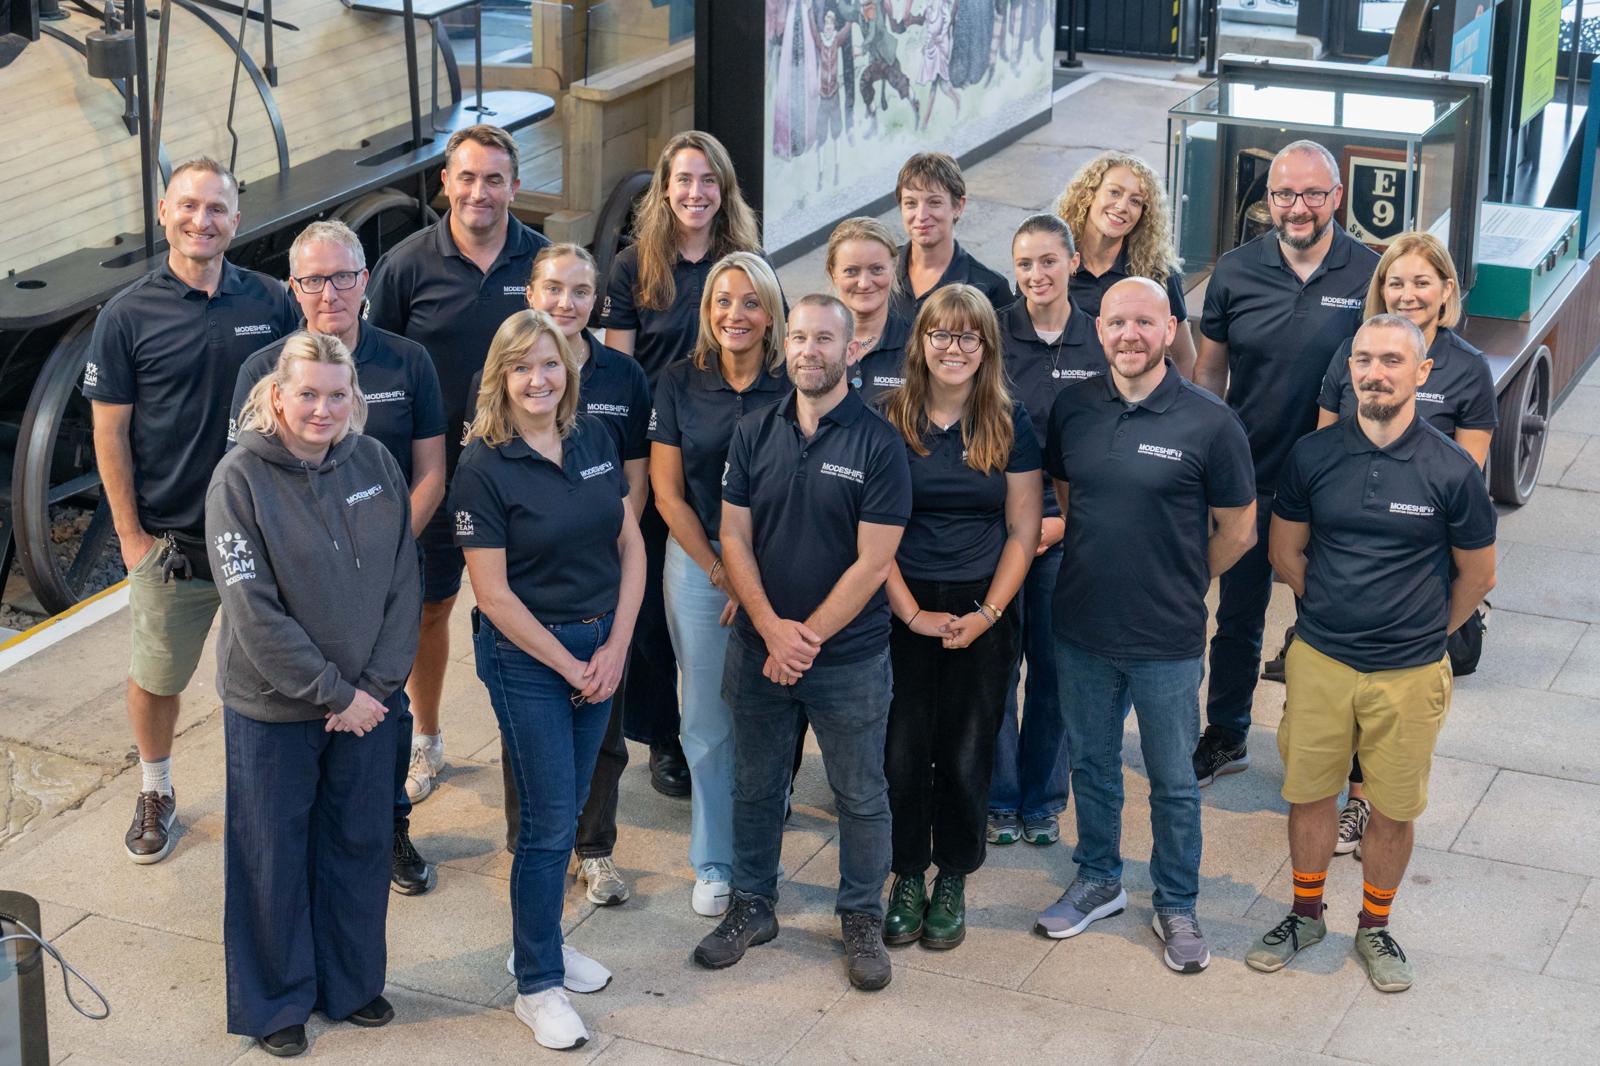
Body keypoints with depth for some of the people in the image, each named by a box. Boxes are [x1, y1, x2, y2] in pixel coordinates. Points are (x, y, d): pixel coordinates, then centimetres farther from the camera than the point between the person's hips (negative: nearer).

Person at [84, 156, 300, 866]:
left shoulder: (271, 302, -1)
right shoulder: (129, 315, -6)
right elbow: (110, 432, -4)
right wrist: (130, 534, -6)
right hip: (171, 537, -1)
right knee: (155, 678, 12)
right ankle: (155, 794, 33)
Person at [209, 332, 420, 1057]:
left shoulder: (375, 463, -3)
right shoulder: (241, 478, -15)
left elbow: (404, 583, -1)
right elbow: (255, 612, -18)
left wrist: (378, 684, -9)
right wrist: (334, 693, -16)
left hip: (368, 699, 4)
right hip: (273, 707, -4)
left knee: (361, 845, 16)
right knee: (275, 858, 11)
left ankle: (351, 983, 35)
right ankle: (277, 1002, 29)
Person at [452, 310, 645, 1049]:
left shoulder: (595, 440, 1)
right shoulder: (484, 468, -14)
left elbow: (630, 545, 5)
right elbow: (493, 593, -14)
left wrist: (615, 647, -5)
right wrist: (569, 665, -11)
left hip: (601, 646, 5)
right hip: (525, 654, -5)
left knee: (567, 806, 15)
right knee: (549, 820, -1)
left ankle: (539, 941, 33)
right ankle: (537, 986, 13)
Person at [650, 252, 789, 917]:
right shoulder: (679, 385, 0)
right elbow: (668, 494, 1)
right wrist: (722, 574, -5)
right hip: (698, 564, 1)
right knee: (708, 723, 6)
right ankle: (715, 866, 20)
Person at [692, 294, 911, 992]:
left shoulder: (878, 444, -10)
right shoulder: (754, 434, 2)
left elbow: (873, 561, -13)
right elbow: (735, 538, 1)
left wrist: (807, 636, -14)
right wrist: (771, 628, -12)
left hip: (850, 656, -3)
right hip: (758, 647, 3)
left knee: (860, 796, 8)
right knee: (755, 785, 15)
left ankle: (862, 918, 24)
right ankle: (751, 906, 31)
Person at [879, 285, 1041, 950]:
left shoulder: (1010, 425, 3)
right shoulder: (890, 420, -1)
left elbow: (1023, 531, 3)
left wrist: (987, 614, -7)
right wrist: (911, 613, -9)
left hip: (983, 609, 1)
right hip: (904, 606, 0)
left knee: (966, 755, 0)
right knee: (903, 750, -3)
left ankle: (953, 880, 19)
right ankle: (907, 878, 16)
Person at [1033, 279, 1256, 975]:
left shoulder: (1209, 422, -13)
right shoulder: (1073, 409, -2)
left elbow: (1236, 530, -3)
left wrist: (1179, 584, 4)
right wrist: (1096, 565, 9)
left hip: (1167, 641, -3)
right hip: (1080, 630, 4)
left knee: (1173, 780, 10)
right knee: (1091, 763, 19)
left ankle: (1176, 906, 27)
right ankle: (1098, 880, 39)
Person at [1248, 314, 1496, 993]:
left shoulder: (1451, 470, -11)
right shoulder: (1313, 456, -5)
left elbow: (1476, 575, 2)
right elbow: (1286, 552, 9)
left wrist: (1421, 633, 10)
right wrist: (1336, 611, 9)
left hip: (1409, 673, -2)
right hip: (1318, 659, 2)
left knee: (1393, 810, 10)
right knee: (1309, 792, 13)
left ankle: (1374, 929, 30)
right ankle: (1306, 915, 33)